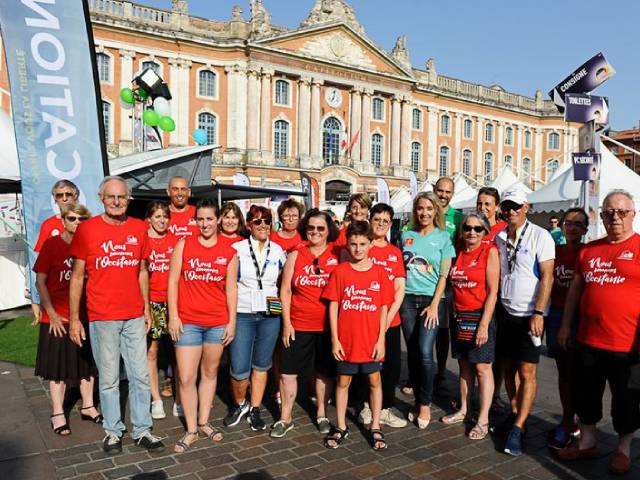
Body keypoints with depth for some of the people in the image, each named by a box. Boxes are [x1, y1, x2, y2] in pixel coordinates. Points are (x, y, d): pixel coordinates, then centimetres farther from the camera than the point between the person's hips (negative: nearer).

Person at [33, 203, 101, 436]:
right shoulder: (51, 244, -7)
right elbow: (40, 282, -5)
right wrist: (52, 314, -10)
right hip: (58, 318, -3)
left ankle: (88, 407, 29)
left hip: (86, 315, 3)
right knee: (58, 368, 8)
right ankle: (57, 414, 22)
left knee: (87, 363, 14)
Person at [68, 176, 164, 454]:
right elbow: (77, 276, 0)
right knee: (109, 377, 6)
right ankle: (113, 431, 23)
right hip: (101, 317, -3)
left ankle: (142, 430, 20)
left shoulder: (139, 228, 6)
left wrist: (147, 308, 12)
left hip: (134, 316, 3)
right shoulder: (86, 229, -3)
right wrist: (74, 318, -3)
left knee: (140, 375, 7)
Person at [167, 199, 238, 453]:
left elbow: (231, 289, 4)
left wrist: (232, 322, 1)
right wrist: (173, 316, -6)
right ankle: (191, 429, 16)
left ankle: (203, 422, 29)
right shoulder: (184, 244, 0)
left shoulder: (229, 252, 3)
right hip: (187, 322, -1)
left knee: (210, 372, 13)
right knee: (186, 378, -1)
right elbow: (173, 281, 0)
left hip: (218, 322, 2)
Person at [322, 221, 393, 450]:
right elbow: (333, 306, -2)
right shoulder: (340, 271, -3)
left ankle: (375, 428, 27)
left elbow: (384, 308, 0)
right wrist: (334, 339, -5)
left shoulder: (380, 272, -2)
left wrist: (381, 339, -4)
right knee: (343, 382, 12)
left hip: (371, 340, 0)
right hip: (346, 340, 0)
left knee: (375, 381, 12)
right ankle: (341, 427, 27)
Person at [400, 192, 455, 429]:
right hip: (408, 299, 3)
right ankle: (418, 401, 21)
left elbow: (444, 275, -2)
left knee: (425, 351, -11)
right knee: (412, 353, 6)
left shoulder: (443, 237, 1)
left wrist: (435, 304, -10)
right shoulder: (407, 235, 8)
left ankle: (425, 404, 7)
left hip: (432, 299, -3)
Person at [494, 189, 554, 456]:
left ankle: (518, 428, 1)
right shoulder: (499, 238, 7)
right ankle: (514, 413, 28)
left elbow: (547, 277, -11)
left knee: (527, 372, -4)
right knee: (508, 367, 12)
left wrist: (538, 313, -17)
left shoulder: (540, 236, -8)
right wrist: (494, 308, 7)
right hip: (505, 312, 5)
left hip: (529, 314, -5)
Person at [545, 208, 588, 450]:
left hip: (580, 318, -4)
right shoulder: (554, 252, 7)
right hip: (557, 316, 4)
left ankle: (566, 425, 13)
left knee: (573, 373, 2)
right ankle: (571, 422, 24)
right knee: (563, 371, 11)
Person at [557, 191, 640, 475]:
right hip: (588, 341, 5)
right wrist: (566, 324, 13)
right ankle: (587, 442, 34)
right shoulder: (589, 250, 9)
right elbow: (575, 289, 15)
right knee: (586, 396, 16)